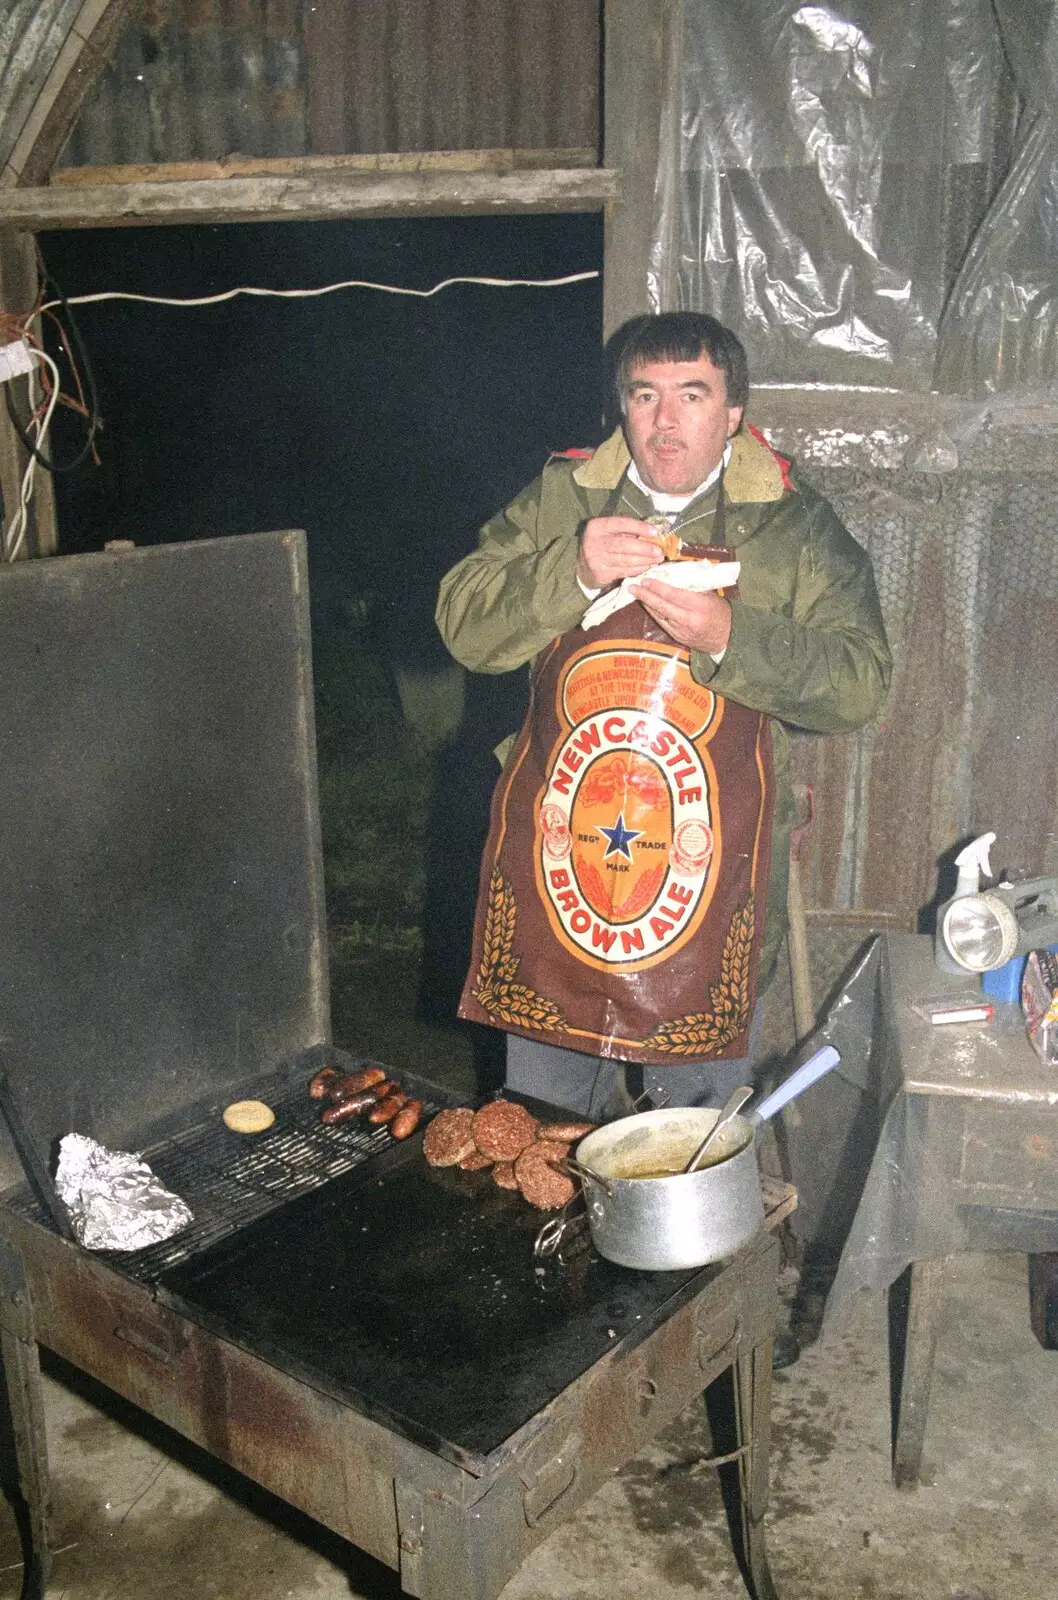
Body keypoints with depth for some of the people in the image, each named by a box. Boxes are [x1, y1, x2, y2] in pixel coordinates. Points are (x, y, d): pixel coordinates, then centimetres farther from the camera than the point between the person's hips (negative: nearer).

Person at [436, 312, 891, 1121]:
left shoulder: (796, 526, 1)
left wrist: (729, 636, -21)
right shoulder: (559, 499, 6)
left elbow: (860, 683, -7)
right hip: (554, 863, 2)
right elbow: (463, 623, -2)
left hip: (708, 875, -1)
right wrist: (573, 571, -18)